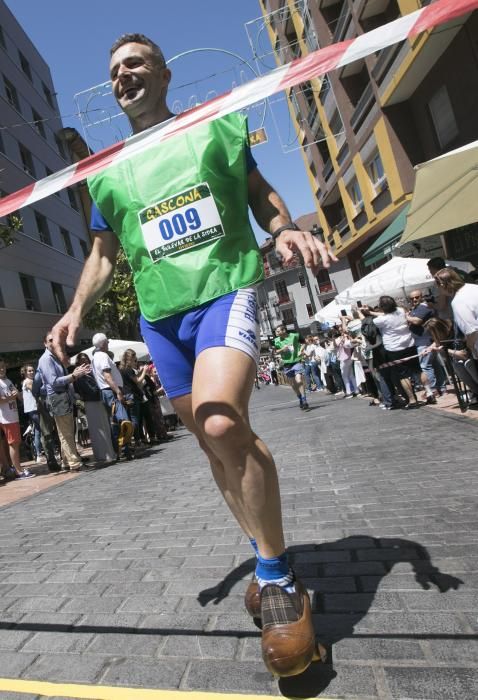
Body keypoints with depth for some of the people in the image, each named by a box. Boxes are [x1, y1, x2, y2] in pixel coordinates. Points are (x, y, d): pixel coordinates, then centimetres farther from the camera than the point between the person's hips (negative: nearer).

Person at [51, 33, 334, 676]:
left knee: (222, 423, -28)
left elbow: (261, 193, 16)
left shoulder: (215, 129, 14)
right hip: (161, 316, 4)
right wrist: (78, 307, 4)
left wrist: (285, 229, -6)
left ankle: (279, 578, -7)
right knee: (214, 443, 5)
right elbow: (103, 254, 21)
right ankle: (268, 554, 27)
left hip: (225, 291, -4)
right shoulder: (110, 174, 19)